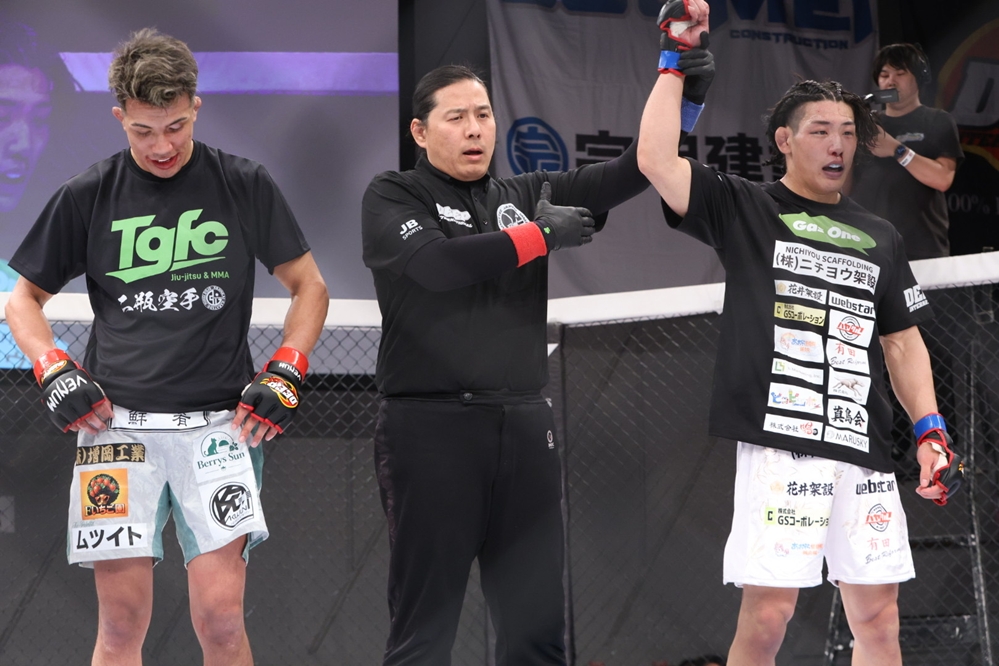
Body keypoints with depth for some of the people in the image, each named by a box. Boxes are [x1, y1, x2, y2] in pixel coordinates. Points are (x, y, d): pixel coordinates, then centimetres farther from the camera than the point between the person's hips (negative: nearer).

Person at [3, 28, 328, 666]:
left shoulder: (244, 185, 4)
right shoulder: (89, 196, 6)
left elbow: (310, 286, 12)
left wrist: (284, 375, -1)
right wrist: (54, 372, 0)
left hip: (218, 422, -1)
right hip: (116, 420, 1)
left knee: (221, 614, -9)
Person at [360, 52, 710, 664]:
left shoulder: (525, 197, 15)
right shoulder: (393, 197, 3)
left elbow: (627, 174, 5)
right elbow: (435, 262, -17)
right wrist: (540, 236, -9)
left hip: (526, 426, 5)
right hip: (431, 427, -5)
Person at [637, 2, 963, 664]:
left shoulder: (879, 237, 20)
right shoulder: (743, 208, 8)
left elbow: (902, 341, 21)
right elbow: (656, 159, -6)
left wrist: (930, 431, 9)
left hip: (865, 448, 5)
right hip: (780, 442, -5)